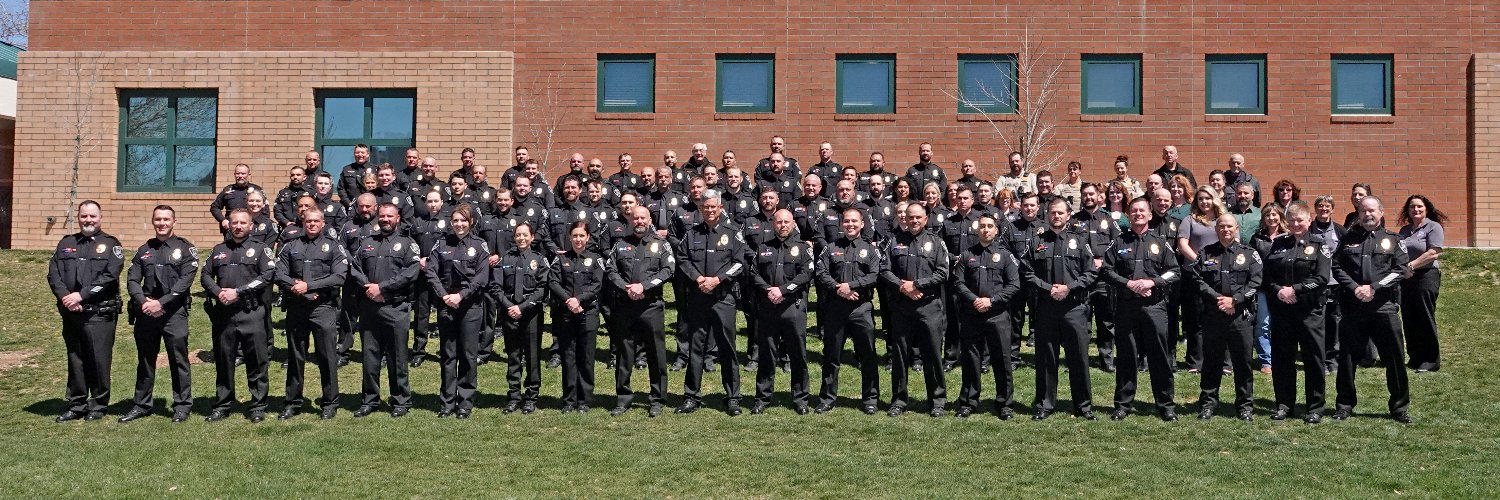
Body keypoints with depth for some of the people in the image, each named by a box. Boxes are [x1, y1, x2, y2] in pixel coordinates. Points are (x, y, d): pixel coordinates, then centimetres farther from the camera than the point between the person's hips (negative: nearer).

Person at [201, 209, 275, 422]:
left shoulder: (260, 249, 5)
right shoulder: (219, 250, 17)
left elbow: (268, 275, -8)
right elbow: (205, 275, 14)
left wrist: (238, 291, -13)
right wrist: (218, 292, -6)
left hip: (251, 312, -3)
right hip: (223, 313, 4)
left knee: (256, 361, -1)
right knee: (223, 360, 9)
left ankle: (258, 407, 7)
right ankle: (222, 405, 19)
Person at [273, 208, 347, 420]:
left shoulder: (333, 247, 4)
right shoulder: (291, 246, 13)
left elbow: (339, 277, -8)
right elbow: (279, 273, 5)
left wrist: (309, 286, -13)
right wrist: (293, 285, -14)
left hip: (324, 308, -3)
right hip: (296, 307, 3)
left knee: (327, 356, 0)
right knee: (295, 357, 10)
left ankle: (330, 403, 10)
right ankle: (292, 402, 19)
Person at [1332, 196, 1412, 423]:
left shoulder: (1392, 240, 8)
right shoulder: (1348, 239, 11)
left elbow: (1401, 269, -2)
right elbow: (1337, 266, 4)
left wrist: (1373, 287, -13)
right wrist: (1354, 288, -11)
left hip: (1384, 307, -1)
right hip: (1352, 307, 1)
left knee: (1394, 357, 1)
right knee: (1347, 357, 6)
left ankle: (1399, 407, 13)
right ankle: (1345, 405, 17)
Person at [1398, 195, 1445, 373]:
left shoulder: (1433, 227, -4)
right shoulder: (1404, 230, 16)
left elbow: (1433, 253, -14)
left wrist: (1410, 266, -15)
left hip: (1426, 277, -6)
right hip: (1405, 279, 6)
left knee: (1425, 320, -4)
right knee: (1409, 320, 8)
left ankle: (1431, 360, 4)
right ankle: (1415, 358, 16)